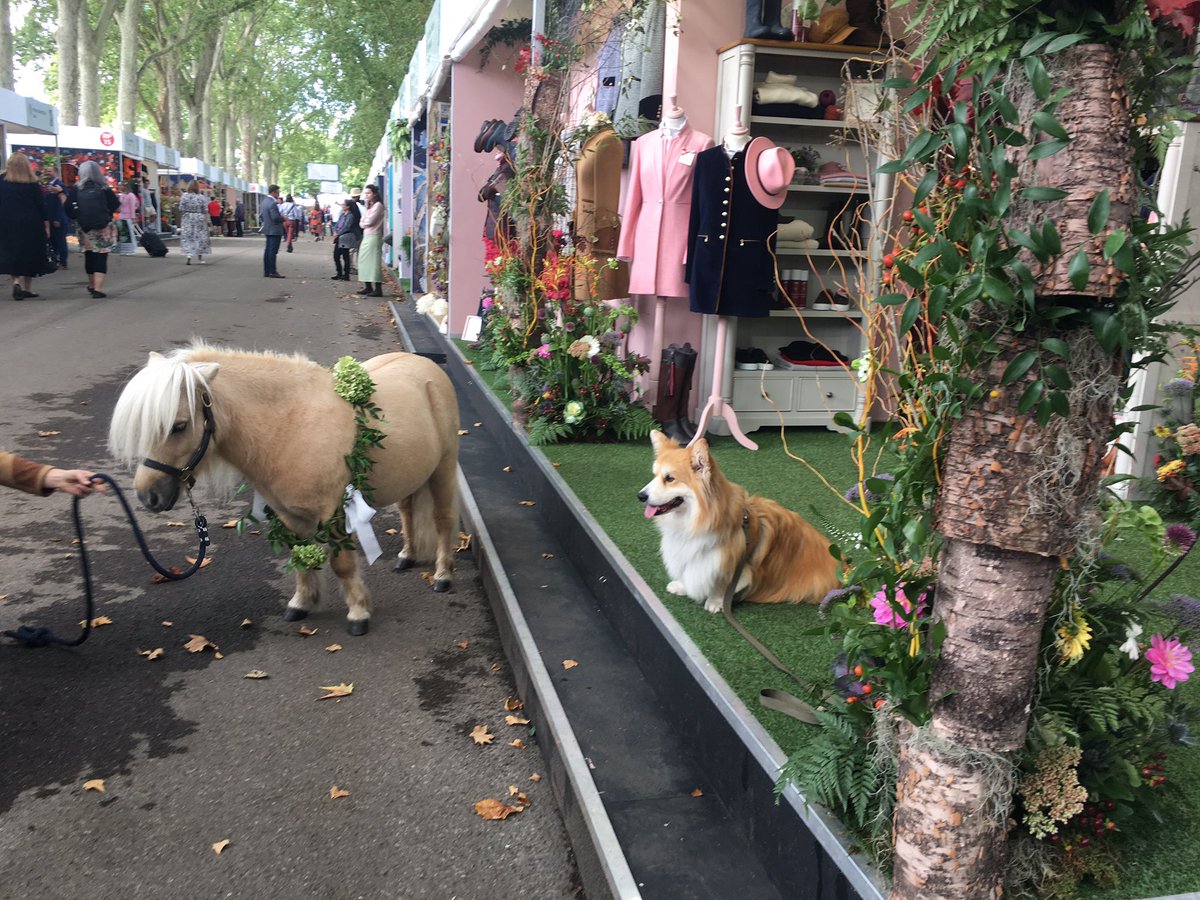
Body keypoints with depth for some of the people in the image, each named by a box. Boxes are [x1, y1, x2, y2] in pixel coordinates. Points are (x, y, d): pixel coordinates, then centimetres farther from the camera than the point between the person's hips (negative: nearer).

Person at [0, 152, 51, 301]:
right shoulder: (32, 183, -4)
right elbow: (40, 205, -4)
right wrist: (46, 224, 2)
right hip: (31, 225, -1)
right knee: (30, 255, 7)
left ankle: (16, 281, -10)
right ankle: (27, 288, 9)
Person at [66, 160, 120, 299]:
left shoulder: (76, 189, -2)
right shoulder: (104, 188, -6)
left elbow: (68, 209, -6)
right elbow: (116, 206, -3)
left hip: (85, 230, 2)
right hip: (104, 229, -2)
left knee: (89, 257, 18)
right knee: (101, 258, -3)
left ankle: (92, 286, 34)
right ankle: (98, 289, -16)